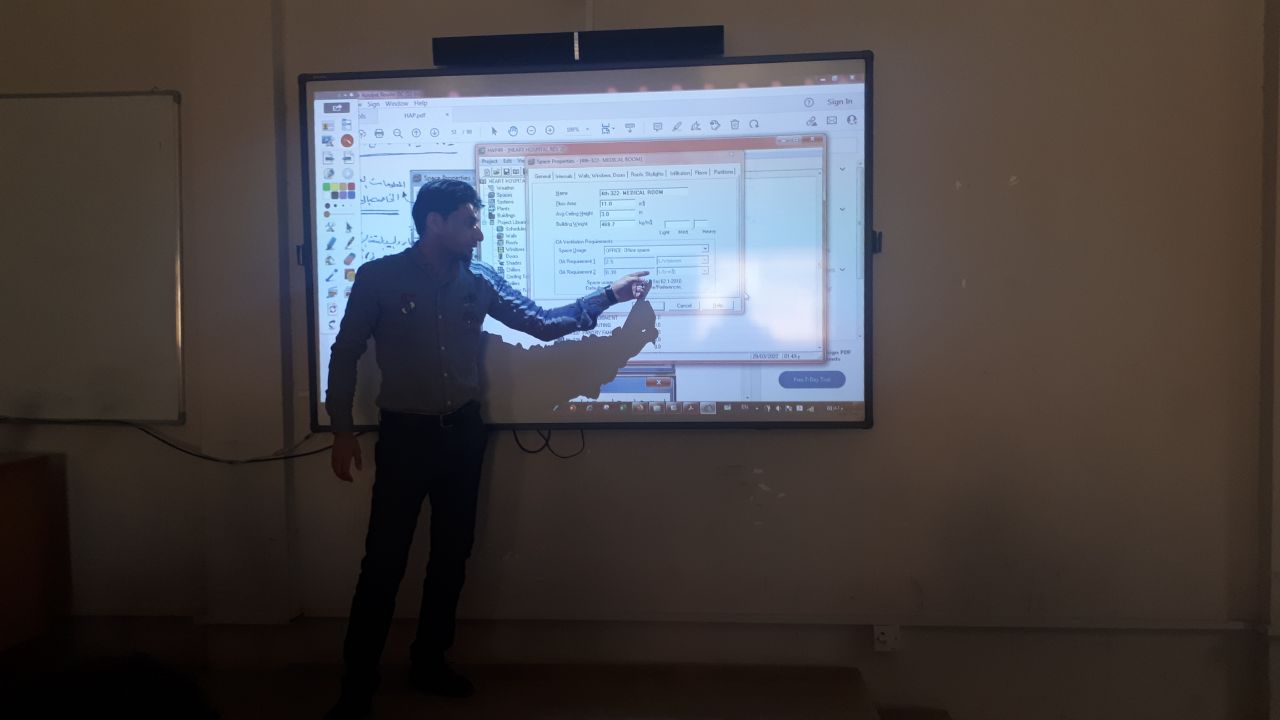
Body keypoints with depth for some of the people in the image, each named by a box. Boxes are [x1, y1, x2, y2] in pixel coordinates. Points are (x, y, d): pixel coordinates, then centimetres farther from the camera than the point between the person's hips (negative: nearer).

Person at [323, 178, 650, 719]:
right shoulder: (378, 277, -7)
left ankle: (429, 663, 29)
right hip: (404, 435, -4)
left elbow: (541, 323, 8)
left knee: (452, 555, 12)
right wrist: (342, 429, -7)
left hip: (463, 433, 5)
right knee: (384, 562, -4)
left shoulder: (479, 282, 3)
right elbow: (345, 355, -3)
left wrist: (608, 296, 5)